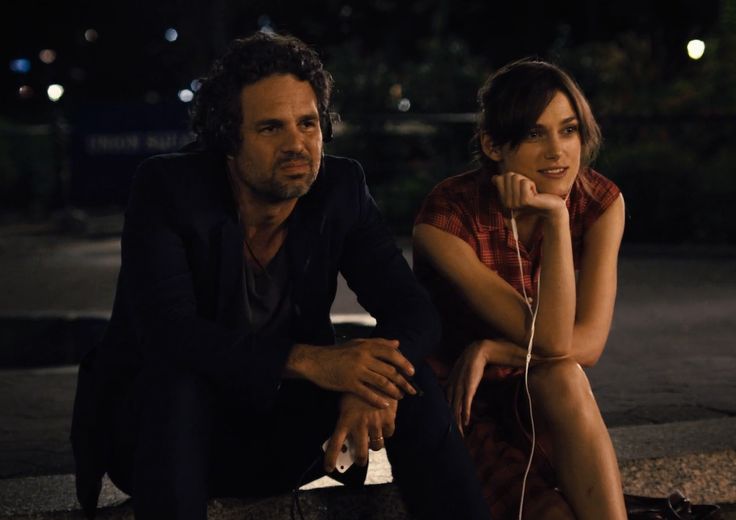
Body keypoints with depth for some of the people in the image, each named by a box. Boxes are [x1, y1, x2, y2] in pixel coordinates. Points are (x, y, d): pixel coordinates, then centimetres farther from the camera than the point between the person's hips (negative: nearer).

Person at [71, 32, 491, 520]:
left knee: (411, 380, -17)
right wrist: (309, 360, -40)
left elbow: (412, 309, -11)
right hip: (160, 417, -3)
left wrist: (374, 383, -34)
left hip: (279, 433, 3)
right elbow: (168, 329, -30)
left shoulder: (341, 188, -7)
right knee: (179, 381, -35)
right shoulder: (167, 187, -18)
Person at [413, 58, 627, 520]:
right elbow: (549, 341, -26)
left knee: (561, 379, -32)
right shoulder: (447, 217, -22)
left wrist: (491, 351, -22)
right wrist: (556, 220, -32)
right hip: (459, 407, -4)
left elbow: (588, 345, -14)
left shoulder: (601, 202, -9)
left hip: (545, 402, 4)